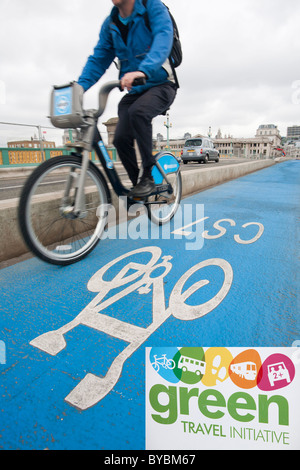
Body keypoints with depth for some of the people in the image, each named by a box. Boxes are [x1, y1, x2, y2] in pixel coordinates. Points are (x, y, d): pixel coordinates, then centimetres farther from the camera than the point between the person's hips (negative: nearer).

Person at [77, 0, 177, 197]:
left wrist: (143, 71, -43)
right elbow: (98, 59, 4)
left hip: (160, 85, -5)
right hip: (134, 91, 5)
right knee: (121, 138, -14)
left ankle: (149, 175, -23)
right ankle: (137, 184, 5)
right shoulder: (110, 24, 8)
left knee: (138, 112, -35)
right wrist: (79, 86, -14)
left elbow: (163, 38, -24)